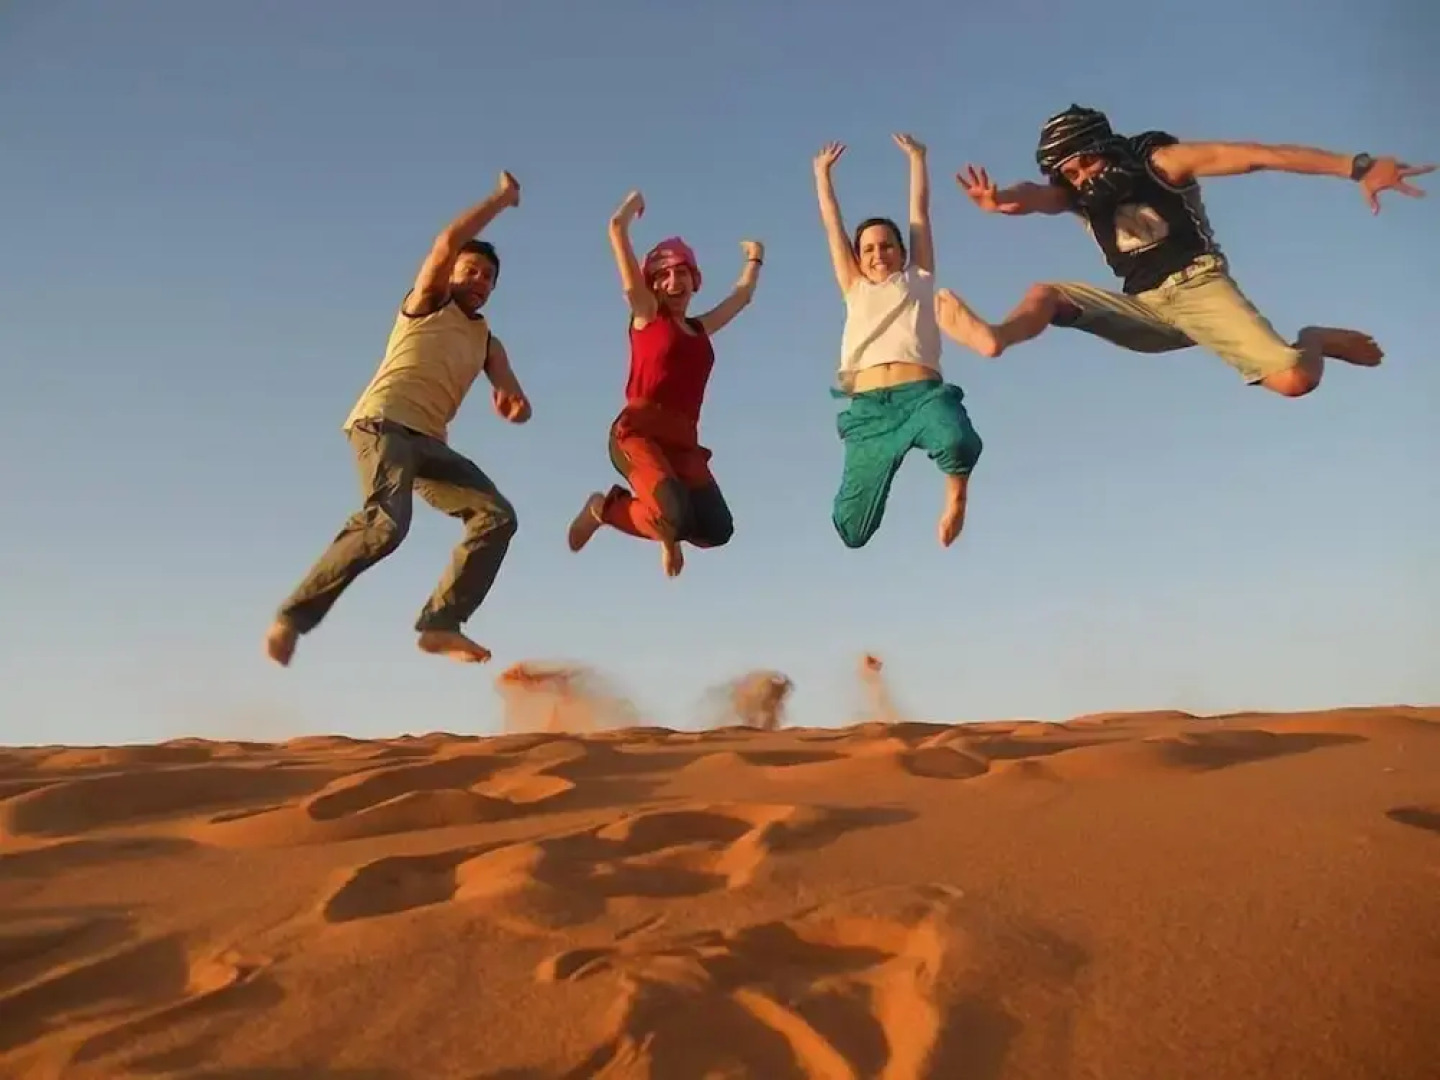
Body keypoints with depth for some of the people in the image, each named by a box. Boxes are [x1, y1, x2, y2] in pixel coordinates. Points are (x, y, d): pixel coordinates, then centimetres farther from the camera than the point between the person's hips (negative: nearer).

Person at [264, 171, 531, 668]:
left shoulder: (487, 342, 26)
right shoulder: (427, 302, 12)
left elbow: (508, 387, 8)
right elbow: (447, 242, -7)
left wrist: (512, 398, -18)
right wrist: (502, 196, 3)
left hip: (428, 441, 7)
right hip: (382, 423, -7)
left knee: (497, 515, -9)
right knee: (386, 524, -30)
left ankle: (440, 624, -14)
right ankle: (293, 616, -19)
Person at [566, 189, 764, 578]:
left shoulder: (701, 328, 23)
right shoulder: (646, 313, 8)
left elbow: (742, 296, 42)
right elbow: (617, 228, 7)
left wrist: (754, 259, 54)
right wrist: (635, 201, 25)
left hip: (684, 440, 6)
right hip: (638, 432, -6)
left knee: (716, 529, -12)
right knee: (675, 514, -30)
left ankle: (610, 508, 13)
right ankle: (604, 506, 4)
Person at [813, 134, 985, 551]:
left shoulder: (918, 280, 22)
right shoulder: (855, 290, 25)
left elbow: (920, 210, 27)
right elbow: (833, 224, 29)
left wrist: (916, 158, 33)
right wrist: (823, 172, 36)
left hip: (923, 394, -1)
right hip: (868, 407, 2)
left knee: (959, 443, -37)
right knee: (852, 531, -5)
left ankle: (956, 492, 1)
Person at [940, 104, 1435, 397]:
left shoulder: (1158, 161, -10)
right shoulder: (1076, 194, 1)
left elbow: (1255, 155, -18)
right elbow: (1036, 197, -24)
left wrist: (1357, 167, -27)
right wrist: (1004, 199, -52)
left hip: (1199, 288, -4)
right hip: (1144, 306, 4)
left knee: (1294, 379, -26)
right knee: (1046, 295, -15)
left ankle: (1314, 340, 10)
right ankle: (996, 337, -48)